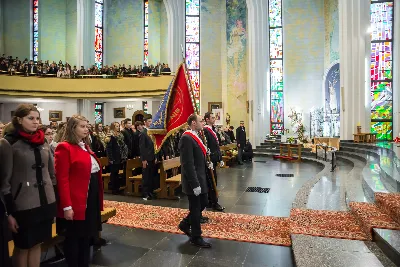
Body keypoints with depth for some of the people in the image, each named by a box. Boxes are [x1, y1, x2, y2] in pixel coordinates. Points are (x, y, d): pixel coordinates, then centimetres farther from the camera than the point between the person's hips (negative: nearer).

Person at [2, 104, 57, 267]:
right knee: (22, 247, 13)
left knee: (37, 244, 16)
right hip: (23, 206, -5)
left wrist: (55, 202, 13)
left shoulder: (43, 141, 7)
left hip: (45, 202, 5)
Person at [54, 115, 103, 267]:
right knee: (73, 238, 9)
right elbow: (62, 179, -17)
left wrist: (98, 197, 17)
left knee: (88, 236, 19)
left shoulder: (85, 146, 15)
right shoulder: (64, 147, -13)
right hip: (76, 202, -9)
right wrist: (66, 206, -20)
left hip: (92, 198, 9)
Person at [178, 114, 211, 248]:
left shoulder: (195, 136, 10)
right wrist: (195, 184, -23)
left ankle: (185, 224, 37)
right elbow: (188, 164, -24)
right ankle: (196, 237, 24)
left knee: (203, 203, 19)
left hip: (200, 178, 9)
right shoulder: (186, 138, -21)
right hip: (193, 181, -9)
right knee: (195, 208, 6)